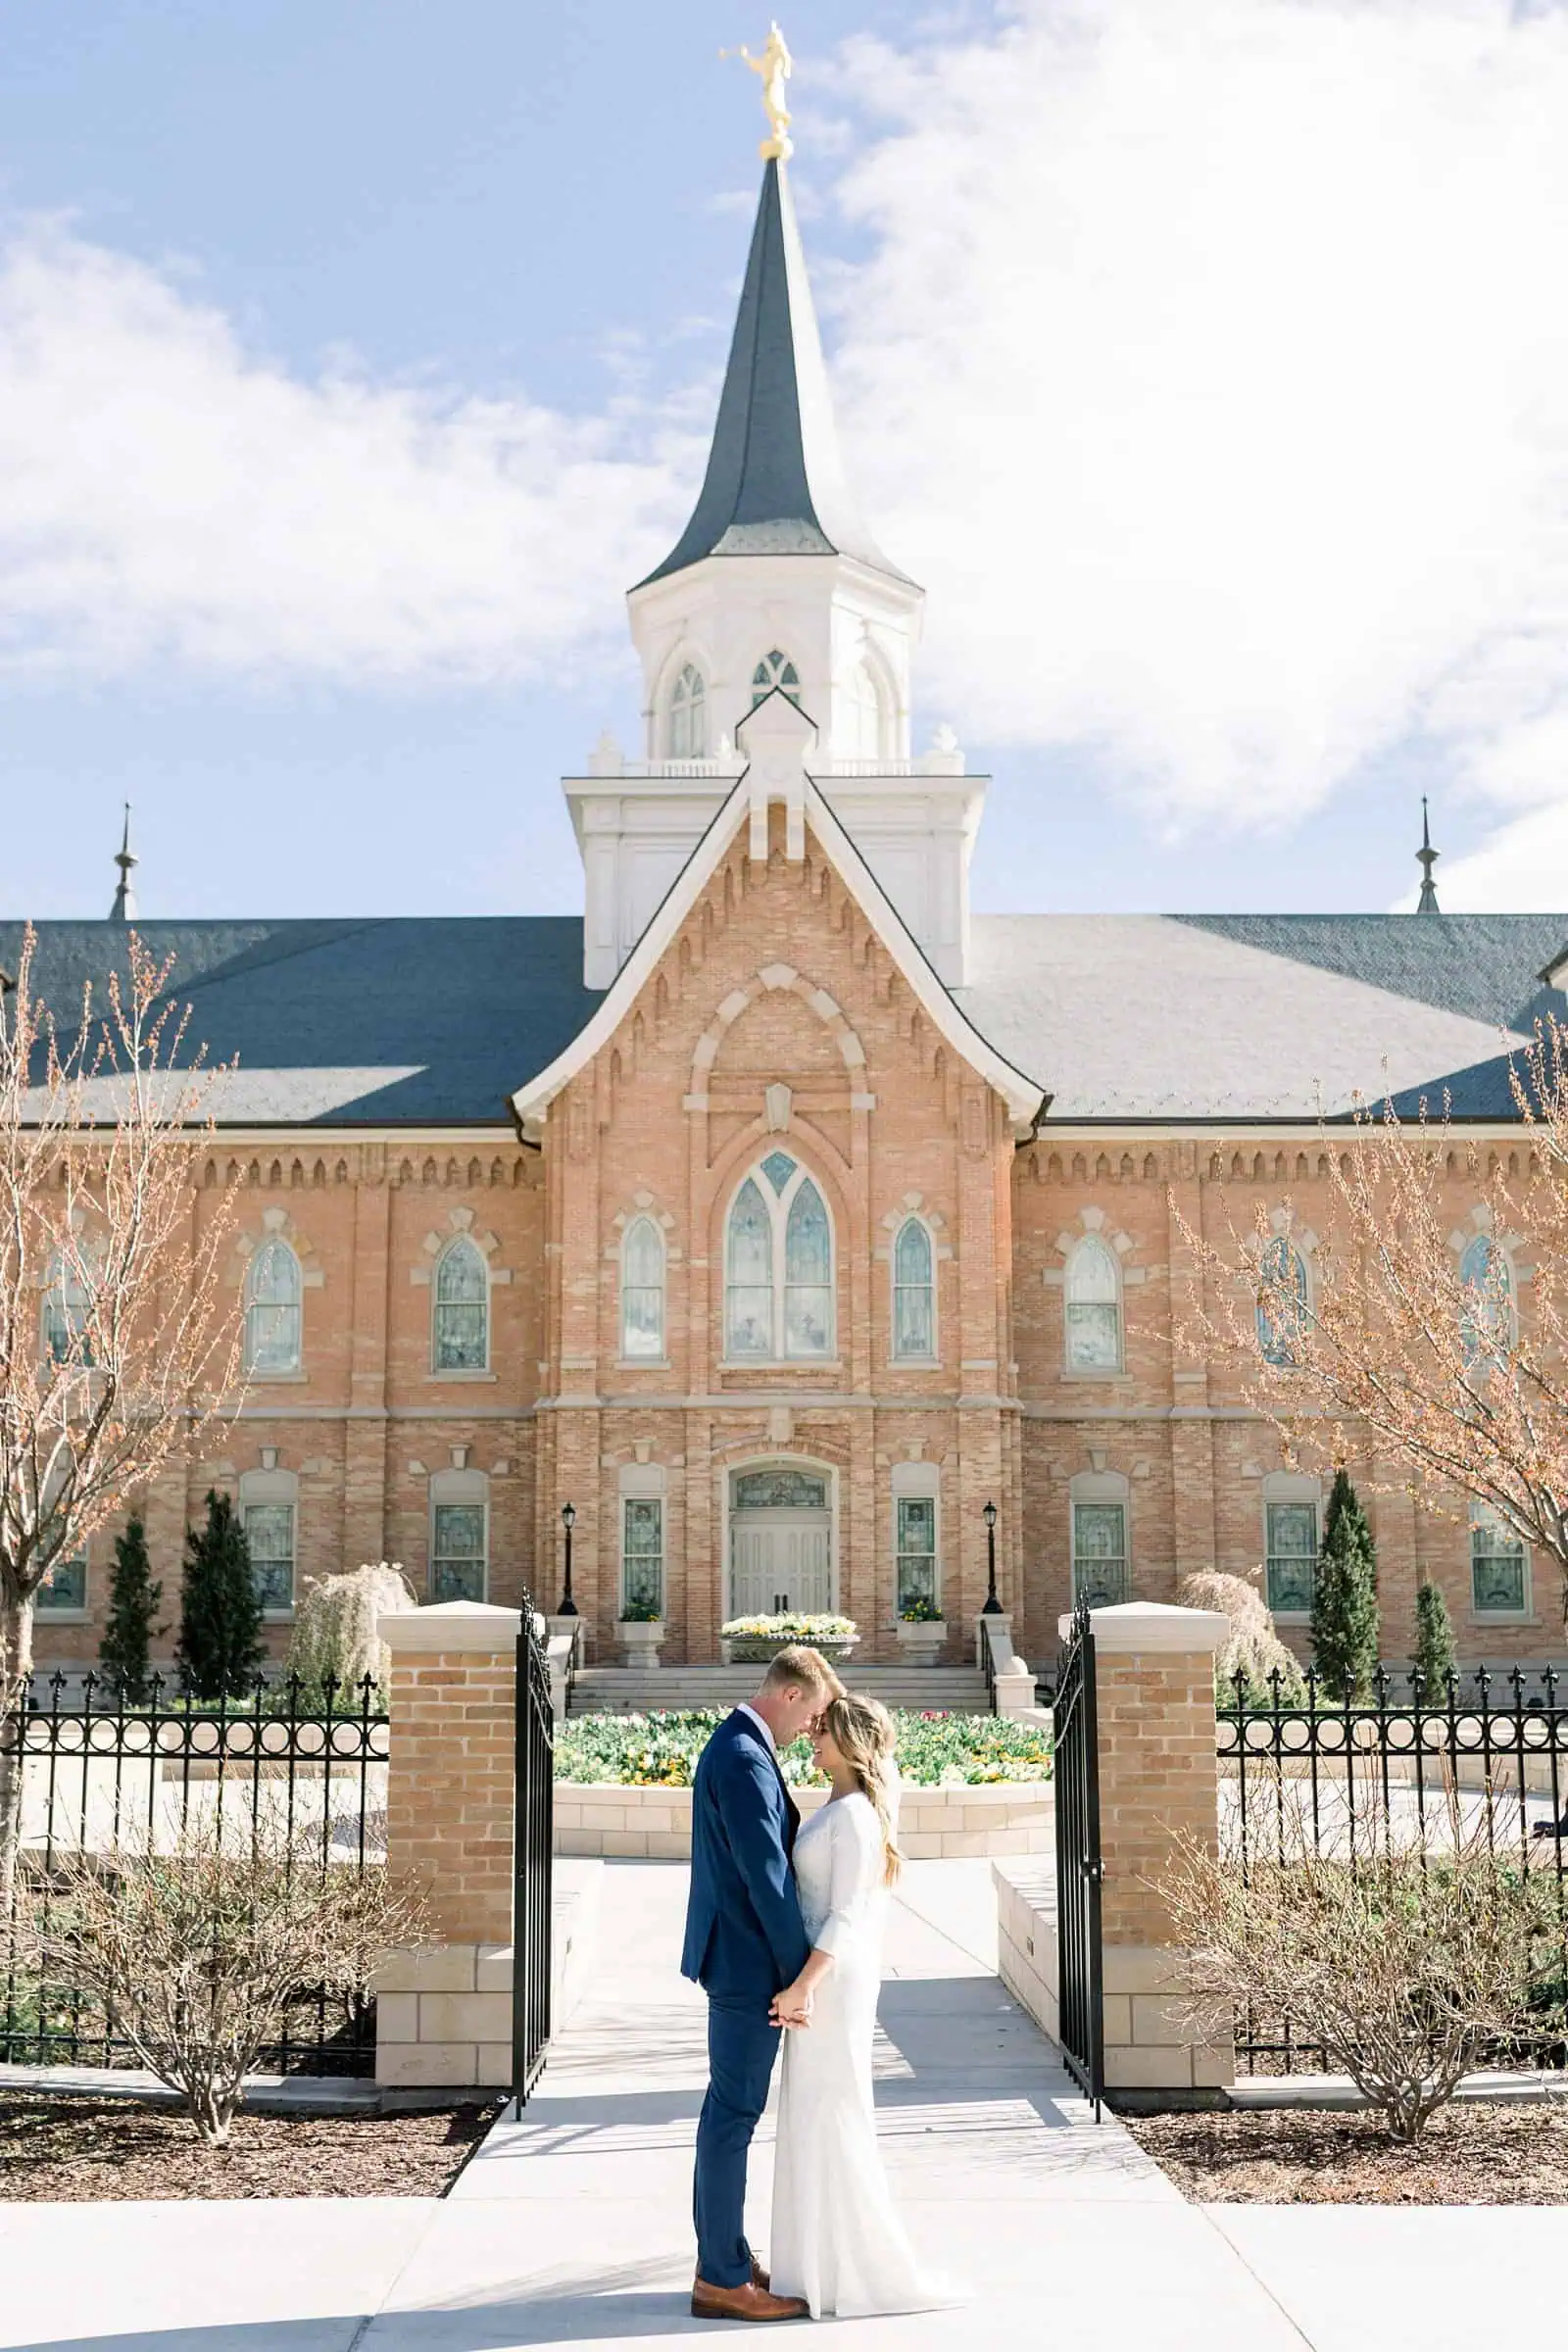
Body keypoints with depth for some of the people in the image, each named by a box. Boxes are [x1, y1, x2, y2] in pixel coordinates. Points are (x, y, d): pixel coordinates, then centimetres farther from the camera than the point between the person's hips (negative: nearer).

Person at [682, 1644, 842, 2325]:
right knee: (734, 2113, -3)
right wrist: (797, 1973, -14)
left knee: (729, 2109, 15)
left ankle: (723, 2257, 24)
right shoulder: (746, 1760, -20)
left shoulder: (732, 1747, 13)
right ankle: (722, 2279, 5)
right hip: (749, 1963, -11)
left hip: (736, 1959, 11)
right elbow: (765, 1875, -21)